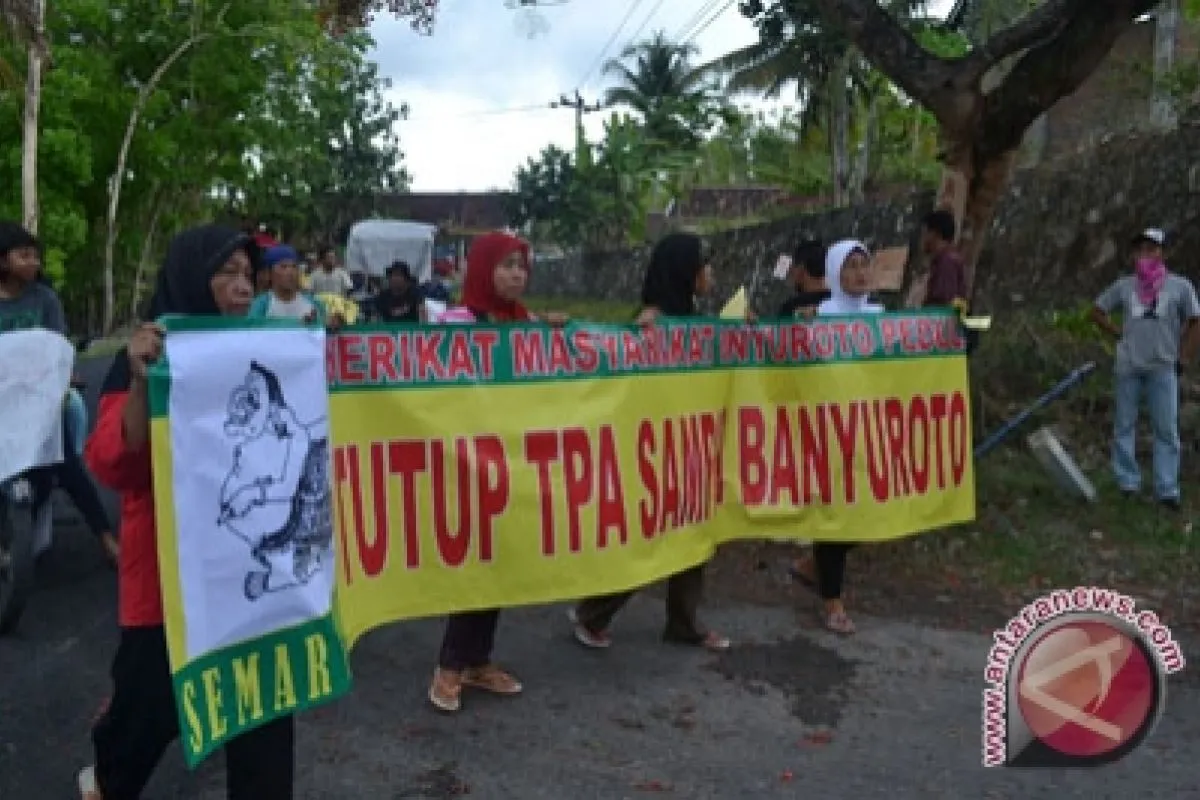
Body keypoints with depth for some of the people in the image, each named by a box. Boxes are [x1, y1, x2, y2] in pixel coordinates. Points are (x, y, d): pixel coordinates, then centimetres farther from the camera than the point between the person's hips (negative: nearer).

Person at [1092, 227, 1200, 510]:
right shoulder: (1123, 285, 5)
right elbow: (1098, 311, 16)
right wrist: (1119, 335, 4)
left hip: (1163, 368, -2)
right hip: (1128, 367, 2)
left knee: (1166, 430, 0)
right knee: (1124, 426, 7)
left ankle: (1167, 490, 6)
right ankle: (1128, 483, 17)